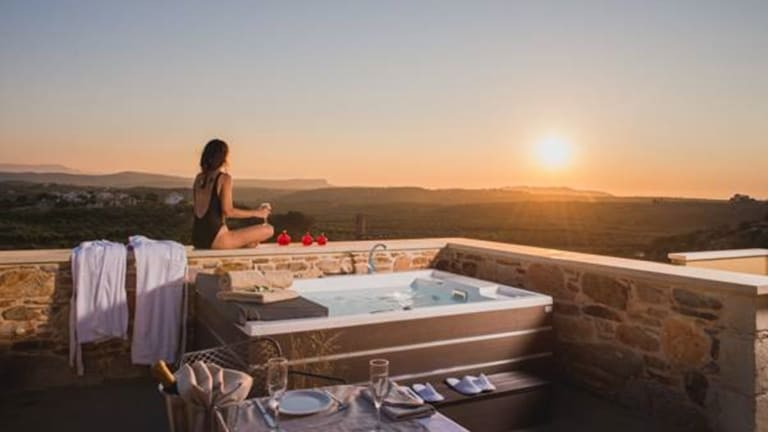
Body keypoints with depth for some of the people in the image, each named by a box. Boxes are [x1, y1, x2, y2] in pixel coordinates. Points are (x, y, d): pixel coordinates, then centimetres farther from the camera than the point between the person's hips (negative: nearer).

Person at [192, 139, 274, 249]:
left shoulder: (199, 178, 10)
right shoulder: (224, 178, -10)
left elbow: (195, 210, 14)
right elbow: (228, 211, -17)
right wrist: (256, 213, -7)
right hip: (215, 239, -8)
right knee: (268, 230, -2)